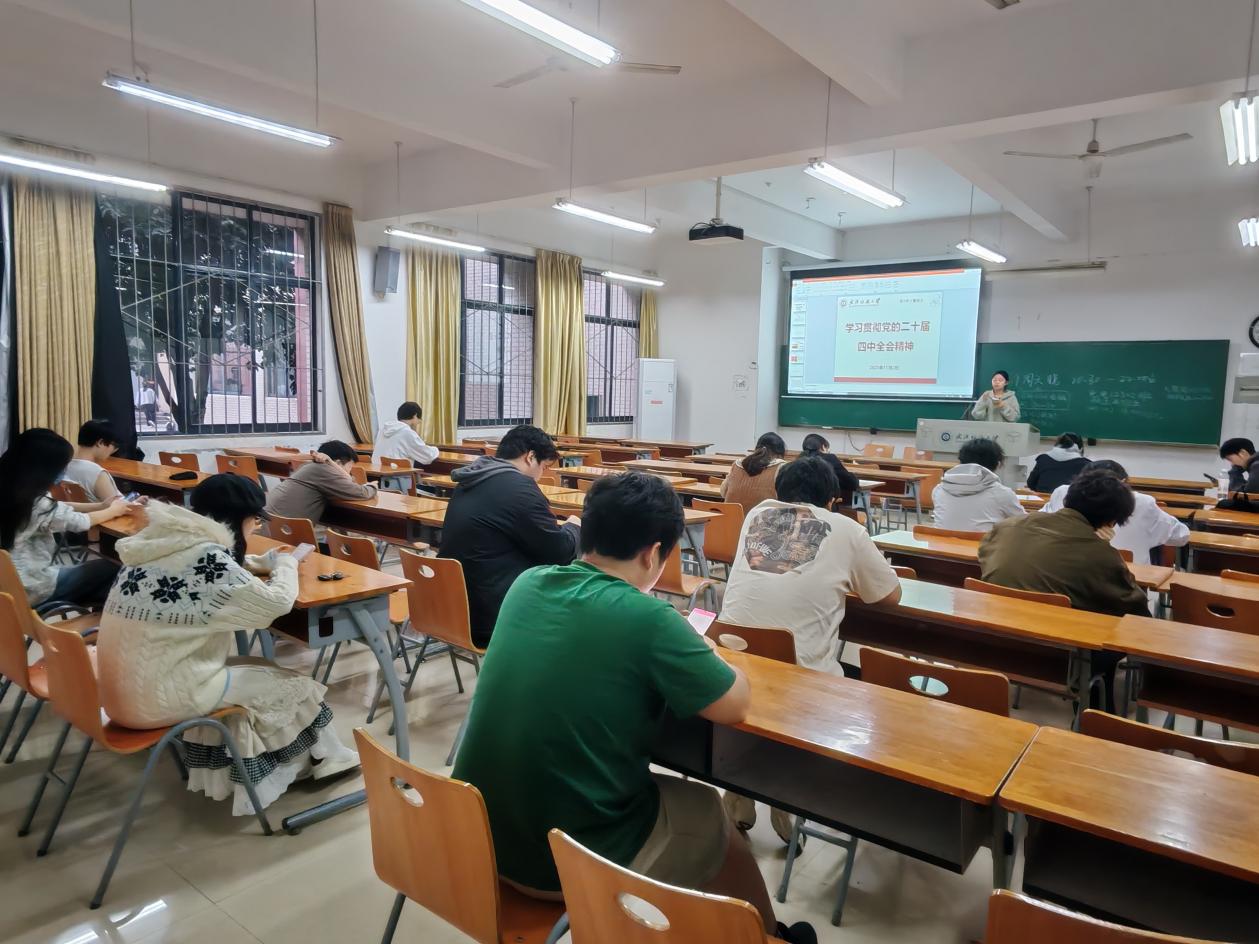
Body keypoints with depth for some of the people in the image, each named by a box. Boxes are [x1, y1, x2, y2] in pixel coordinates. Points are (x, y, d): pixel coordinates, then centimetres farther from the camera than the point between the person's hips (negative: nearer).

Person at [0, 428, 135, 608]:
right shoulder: (36, 505, -27)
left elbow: (60, 508, 7)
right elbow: (80, 521, -10)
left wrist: (103, 506, 7)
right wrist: (113, 510, 8)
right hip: (29, 591, -8)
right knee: (110, 568, 3)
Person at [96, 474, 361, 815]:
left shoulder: (163, 539, 5)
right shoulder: (203, 556, -21)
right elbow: (276, 602, -16)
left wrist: (266, 563, 11)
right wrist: (287, 564, 2)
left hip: (126, 686, 9)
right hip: (156, 696, -9)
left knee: (254, 673, 21)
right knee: (293, 684, 5)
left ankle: (220, 771, 29)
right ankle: (324, 761, 27)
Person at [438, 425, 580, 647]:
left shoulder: (472, 482, 9)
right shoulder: (518, 486, -18)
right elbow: (560, 552, -11)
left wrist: (560, 528, 12)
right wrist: (574, 527, 9)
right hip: (495, 616, -9)